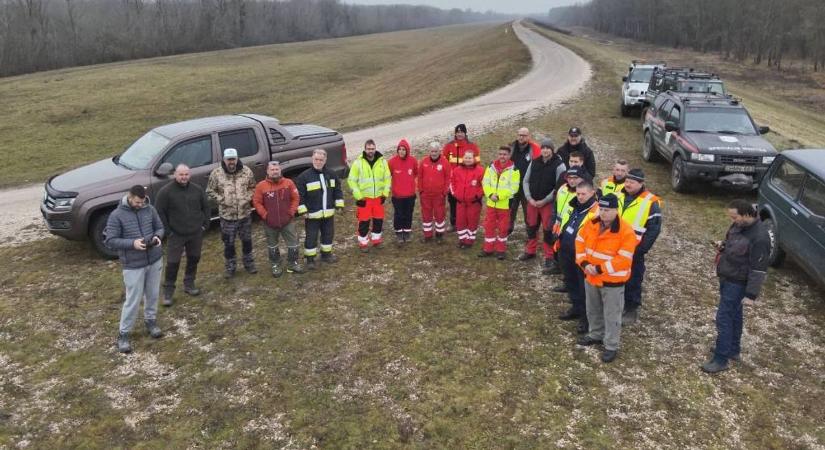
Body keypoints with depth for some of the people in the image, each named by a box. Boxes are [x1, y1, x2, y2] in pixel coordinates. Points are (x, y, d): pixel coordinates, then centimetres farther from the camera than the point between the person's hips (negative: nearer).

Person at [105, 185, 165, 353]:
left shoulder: (150, 209, 0)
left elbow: (160, 227, 11)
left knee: (153, 295, 18)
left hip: (155, 260, 4)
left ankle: (150, 321, 40)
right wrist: (132, 243, -25)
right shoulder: (117, 215, -12)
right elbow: (110, 240, -12)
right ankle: (123, 334, 16)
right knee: (133, 300, 0)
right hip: (133, 265, -4)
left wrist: (157, 237, -12)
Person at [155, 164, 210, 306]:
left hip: (196, 234, 4)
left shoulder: (198, 190, 2)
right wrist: (167, 231, -9)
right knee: (173, 263, -2)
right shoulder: (165, 191, -9)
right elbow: (160, 213, -8)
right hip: (176, 235, -4)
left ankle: (189, 284, 31)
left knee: (194, 259, 14)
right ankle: (168, 291, 9)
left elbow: (206, 207, 12)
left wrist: (205, 225, 5)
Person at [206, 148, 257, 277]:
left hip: (245, 214, 2)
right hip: (227, 216, -1)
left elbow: (253, 188, 7)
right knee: (229, 243, 9)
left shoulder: (247, 171, -4)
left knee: (247, 240, 17)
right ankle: (230, 267, 26)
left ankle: (249, 263, 35)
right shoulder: (216, 173, -9)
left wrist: (248, 198, -9)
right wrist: (221, 200, -12)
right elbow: (210, 191, -1)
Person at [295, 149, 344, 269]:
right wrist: (302, 210, -15)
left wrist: (339, 204, 6)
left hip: (328, 213, 5)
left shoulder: (331, 174, 3)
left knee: (328, 235, 17)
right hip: (312, 214, -5)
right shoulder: (304, 176, -13)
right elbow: (299, 195, -12)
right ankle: (310, 259, 17)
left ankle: (326, 254, 35)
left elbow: (337, 190, 12)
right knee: (311, 237, 3)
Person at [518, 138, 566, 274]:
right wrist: (529, 198, -5)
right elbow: (526, 181, 8)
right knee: (531, 227, 16)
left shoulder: (559, 165, -10)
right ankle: (530, 251, 33)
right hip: (532, 201, 5)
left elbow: (559, 187, -12)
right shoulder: (534, 162, 3)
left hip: (549, 203, -5)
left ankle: (550, 258, 7)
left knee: (548, 231, -3)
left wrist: (544, 201, -13)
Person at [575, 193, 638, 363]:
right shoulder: (591, 224, -3)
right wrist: (584, 263, -12)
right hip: (591, 277, 6)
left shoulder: (626, 232, -21)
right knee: (593, 310, 23)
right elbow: (580, 243, 3)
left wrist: (600, 269, -24)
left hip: (612, 281, -6)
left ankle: (611, 346, 20)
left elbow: (623, 260, -23)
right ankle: (596, 335, 44)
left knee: (611, 315, 5)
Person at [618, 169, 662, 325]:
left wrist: (641, 249, -14)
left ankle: (631, 310, 19)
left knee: (633, 281, 5)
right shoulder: (619, 196, 6)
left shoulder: (650, 202, -11)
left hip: (633, 250, -6)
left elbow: (654, 229, -11)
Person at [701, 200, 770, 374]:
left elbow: (758, 270, -24)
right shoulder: (738, 225, -1)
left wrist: (751, 295, -21)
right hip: (726, 278, 9)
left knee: (724, 318, -5)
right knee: (734, 315, 21)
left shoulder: (759, 237, -27)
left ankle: (721, 359, 5)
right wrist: (723, 245, -2)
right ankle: (733, 349, 37)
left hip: (737, 283, -9)